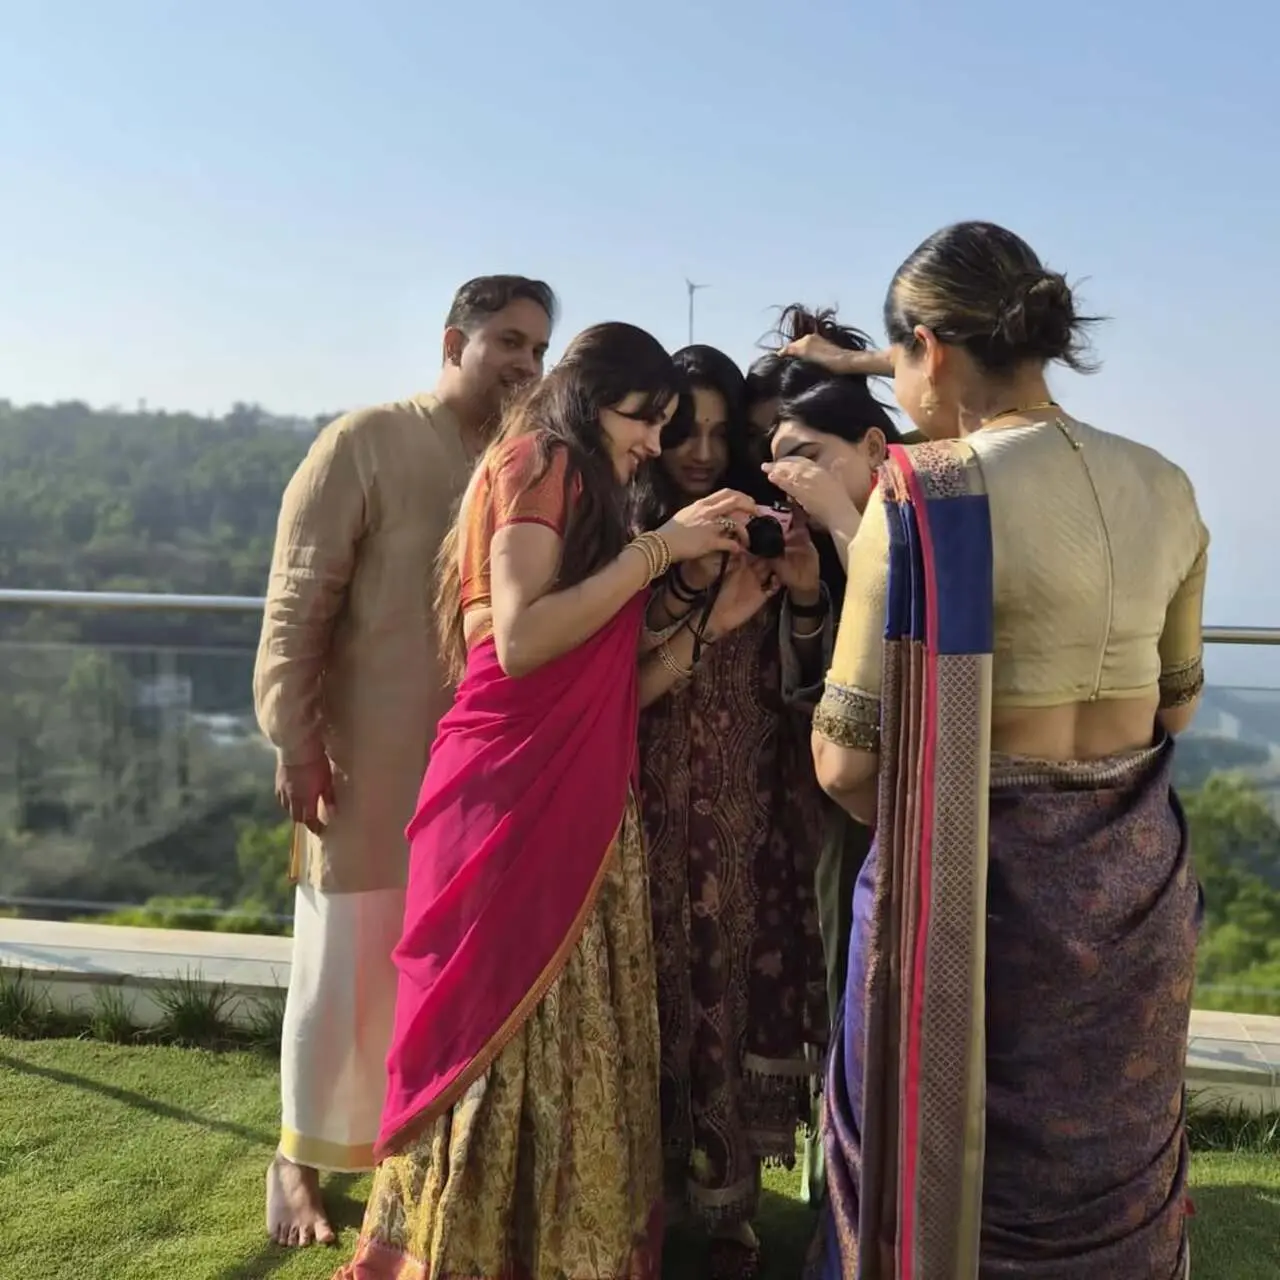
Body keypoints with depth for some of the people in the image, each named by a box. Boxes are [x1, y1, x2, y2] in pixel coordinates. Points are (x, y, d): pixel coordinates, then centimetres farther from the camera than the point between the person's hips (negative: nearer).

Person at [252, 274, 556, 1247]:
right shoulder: (364, 444, -5)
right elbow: (298, 600, -9)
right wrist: (294, 740, -13)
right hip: (370, 757, -4)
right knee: (348, 961, 7)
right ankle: (300, 1163, 26)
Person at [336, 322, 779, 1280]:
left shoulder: (587, 498, 21)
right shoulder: (539, 466, -3)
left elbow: (610, 689, 15)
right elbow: (519, 642, -18)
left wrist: (711, 623, 8)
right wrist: (657, 549, -12)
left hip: (580, 803, 8)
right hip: (512, 799, -8)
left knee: (574, 1046, 10)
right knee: (509, 1038, -3)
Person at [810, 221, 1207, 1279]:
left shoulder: (923, 497, -16)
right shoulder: (1165, 488, 2)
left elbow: (846, 760, -14)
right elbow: (1176, 705, 14)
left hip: (976, 886, -6)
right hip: (1137, 877, 6)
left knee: (948, 1181, 14)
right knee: (1110, 1179, 24)